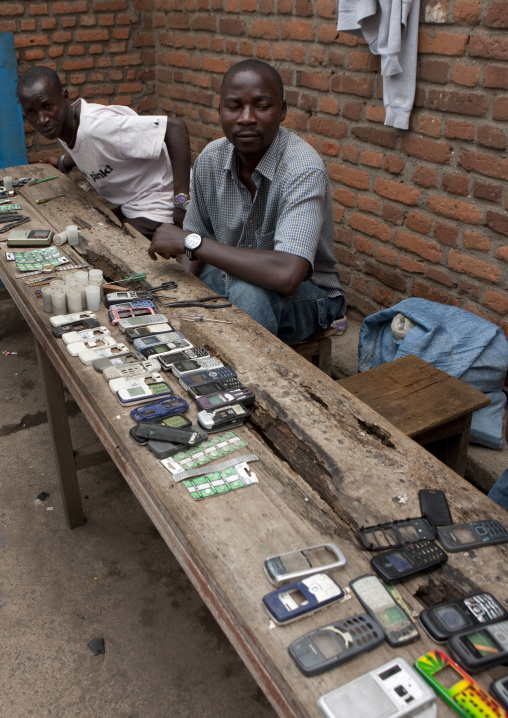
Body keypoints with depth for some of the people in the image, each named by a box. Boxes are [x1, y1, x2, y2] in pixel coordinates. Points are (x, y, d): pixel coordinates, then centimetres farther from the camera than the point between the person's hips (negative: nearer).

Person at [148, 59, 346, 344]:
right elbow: (196, 234, 8)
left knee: (249, 292, -35)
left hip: (306, 292, -5)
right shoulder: (210, 160, -6)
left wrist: (191, 242, -31)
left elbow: (286, 274, -40)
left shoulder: (303, 169, -26)